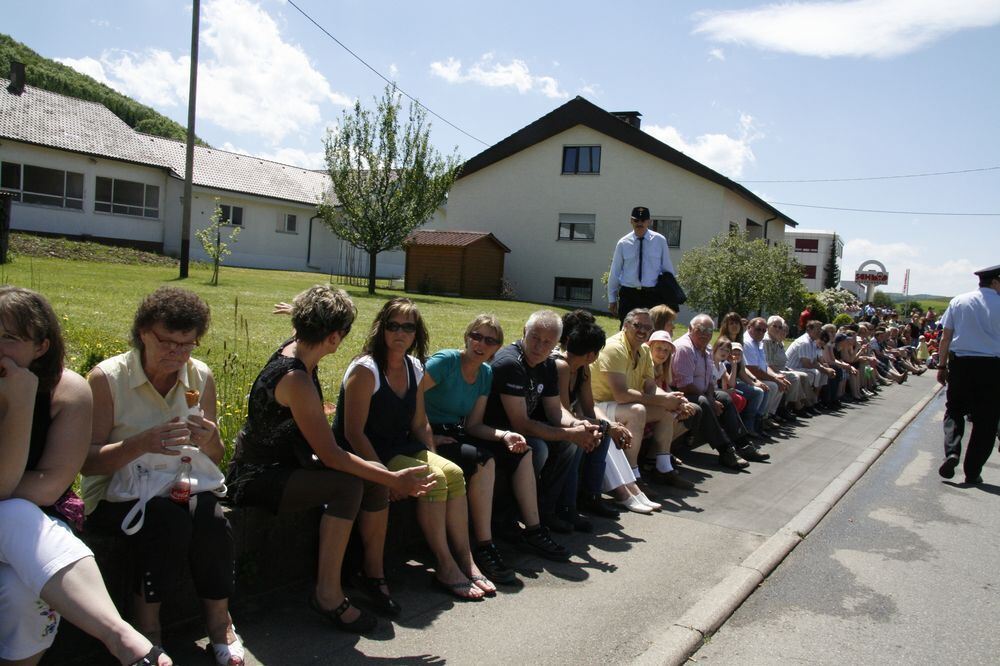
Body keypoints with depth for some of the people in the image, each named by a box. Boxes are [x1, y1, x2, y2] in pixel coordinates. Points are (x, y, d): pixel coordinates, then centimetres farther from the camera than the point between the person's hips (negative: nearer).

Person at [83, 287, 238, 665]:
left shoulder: (201, 376, 0)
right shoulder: (107, 378, -11)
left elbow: (215, 459, 7)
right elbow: (87, 461, -15)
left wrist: (209, 442, -18)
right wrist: (141, 444, -32)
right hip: (116, 494, -3)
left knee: (211, 517, -28)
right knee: (169, 521, -32)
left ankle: (219, 620, -7)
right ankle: (148, 630, -12)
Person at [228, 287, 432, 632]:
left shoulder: (293, 346, -2)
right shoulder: (296, 379, -30)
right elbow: (331, 455, -29)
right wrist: (394, 480, -26)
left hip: (286, 464, 10)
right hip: (257, 479, -10)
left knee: (375, 476, -8)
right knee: (347, 485, -31)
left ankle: (373, 572, 6)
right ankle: (328, 594, -19)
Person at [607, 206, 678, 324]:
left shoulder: (660, 241, 3)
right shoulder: (623, 243, 4)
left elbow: (668, 269, 7)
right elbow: (614, 272, 8)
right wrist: (612, 299, 8)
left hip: (652, 295, 0)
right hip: (628, 295, 1)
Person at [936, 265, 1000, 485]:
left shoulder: (958, 301, 2)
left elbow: (946, 337, 3)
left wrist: (942, 365, 9)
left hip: (960, 362, 2)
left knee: (954, 410, 15)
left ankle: (951, 452, -10)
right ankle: (972, 472, 11)